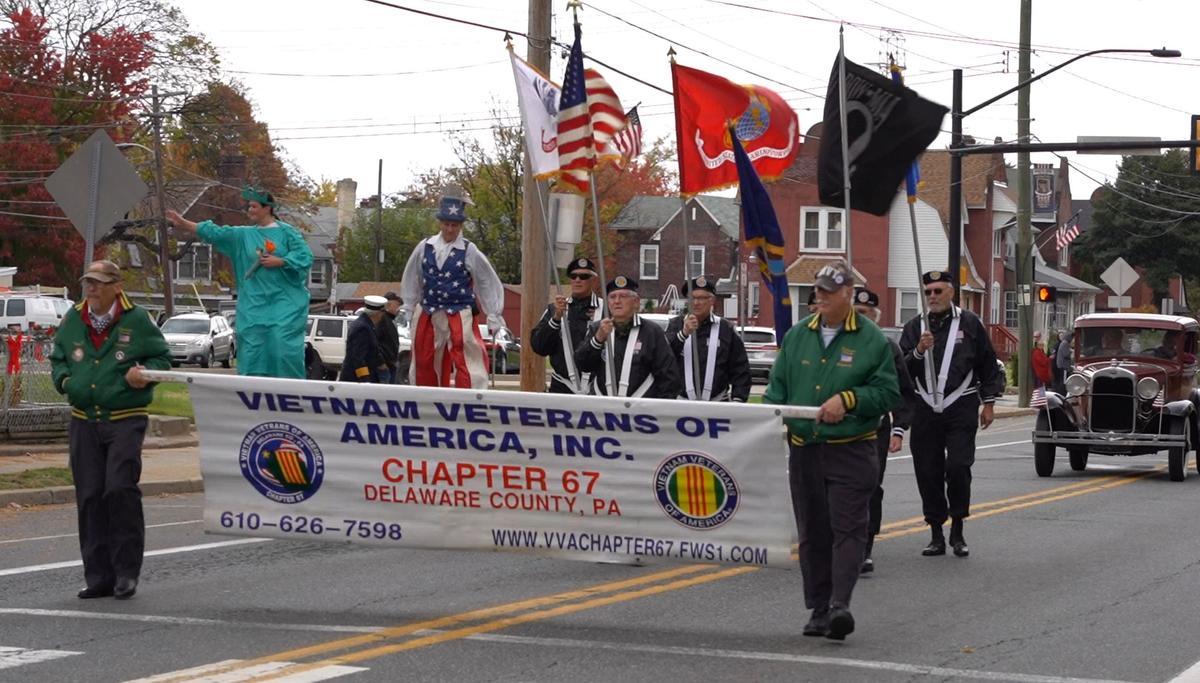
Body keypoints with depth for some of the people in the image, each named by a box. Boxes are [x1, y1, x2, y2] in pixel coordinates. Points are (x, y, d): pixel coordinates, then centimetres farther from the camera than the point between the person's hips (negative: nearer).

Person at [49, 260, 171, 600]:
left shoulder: (137, 319, -1)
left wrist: (145, 373, -13)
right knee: (89, 497, 3)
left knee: (120, 489, -14)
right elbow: (57, 359, 23)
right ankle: (98, 576, 10)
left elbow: (162, 357, 7)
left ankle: (126, 571, -3)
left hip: (125, 419, -4)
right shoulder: (72, 320, 10)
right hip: (84, 421, 4)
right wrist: (64, 379, 3)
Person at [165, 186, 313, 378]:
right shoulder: (244, 235, 12)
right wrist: (185, 224, -5)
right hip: (254, 304, 5)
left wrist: (279, 261, -13)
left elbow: (305, 257, -5)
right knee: (251, 348, 1)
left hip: (284, 302, -5)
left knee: (284, 347, -12)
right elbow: (215, 233, 4)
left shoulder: (287, 232, 0)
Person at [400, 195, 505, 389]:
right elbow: (411, 281, 14)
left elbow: (489, 284, 2)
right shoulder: (424, 247, 4)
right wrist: (408, 311, 15)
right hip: (426, 318, 4)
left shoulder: (469, 252, -4)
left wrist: (493, 318, 2)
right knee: (424, 366, 11)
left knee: (466, 365, -14)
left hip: (459, 317, -4)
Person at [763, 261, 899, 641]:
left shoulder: (871, 339, -1)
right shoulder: (797, 336, 11)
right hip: (804, 449, 4)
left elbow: (889, 392, -3)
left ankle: (840, 604, -19)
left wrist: (847, 400, -15)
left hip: (851, 451, -4)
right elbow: (777, 386, 15)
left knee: (848, 528, -12)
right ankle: (819, 610, 14)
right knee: (812, 534, 7)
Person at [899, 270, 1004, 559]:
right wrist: (918, 351, -14)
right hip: (925, 411, 3)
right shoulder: (915, 327, 10)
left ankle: (958, 532, 4)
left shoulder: (969, 323, 5)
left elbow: (988, 365, 10)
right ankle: (936, 535, 13)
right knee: (928, 472, 3)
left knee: (958, 468, -12)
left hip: (961, 408, -3)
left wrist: (989, 403, 6)